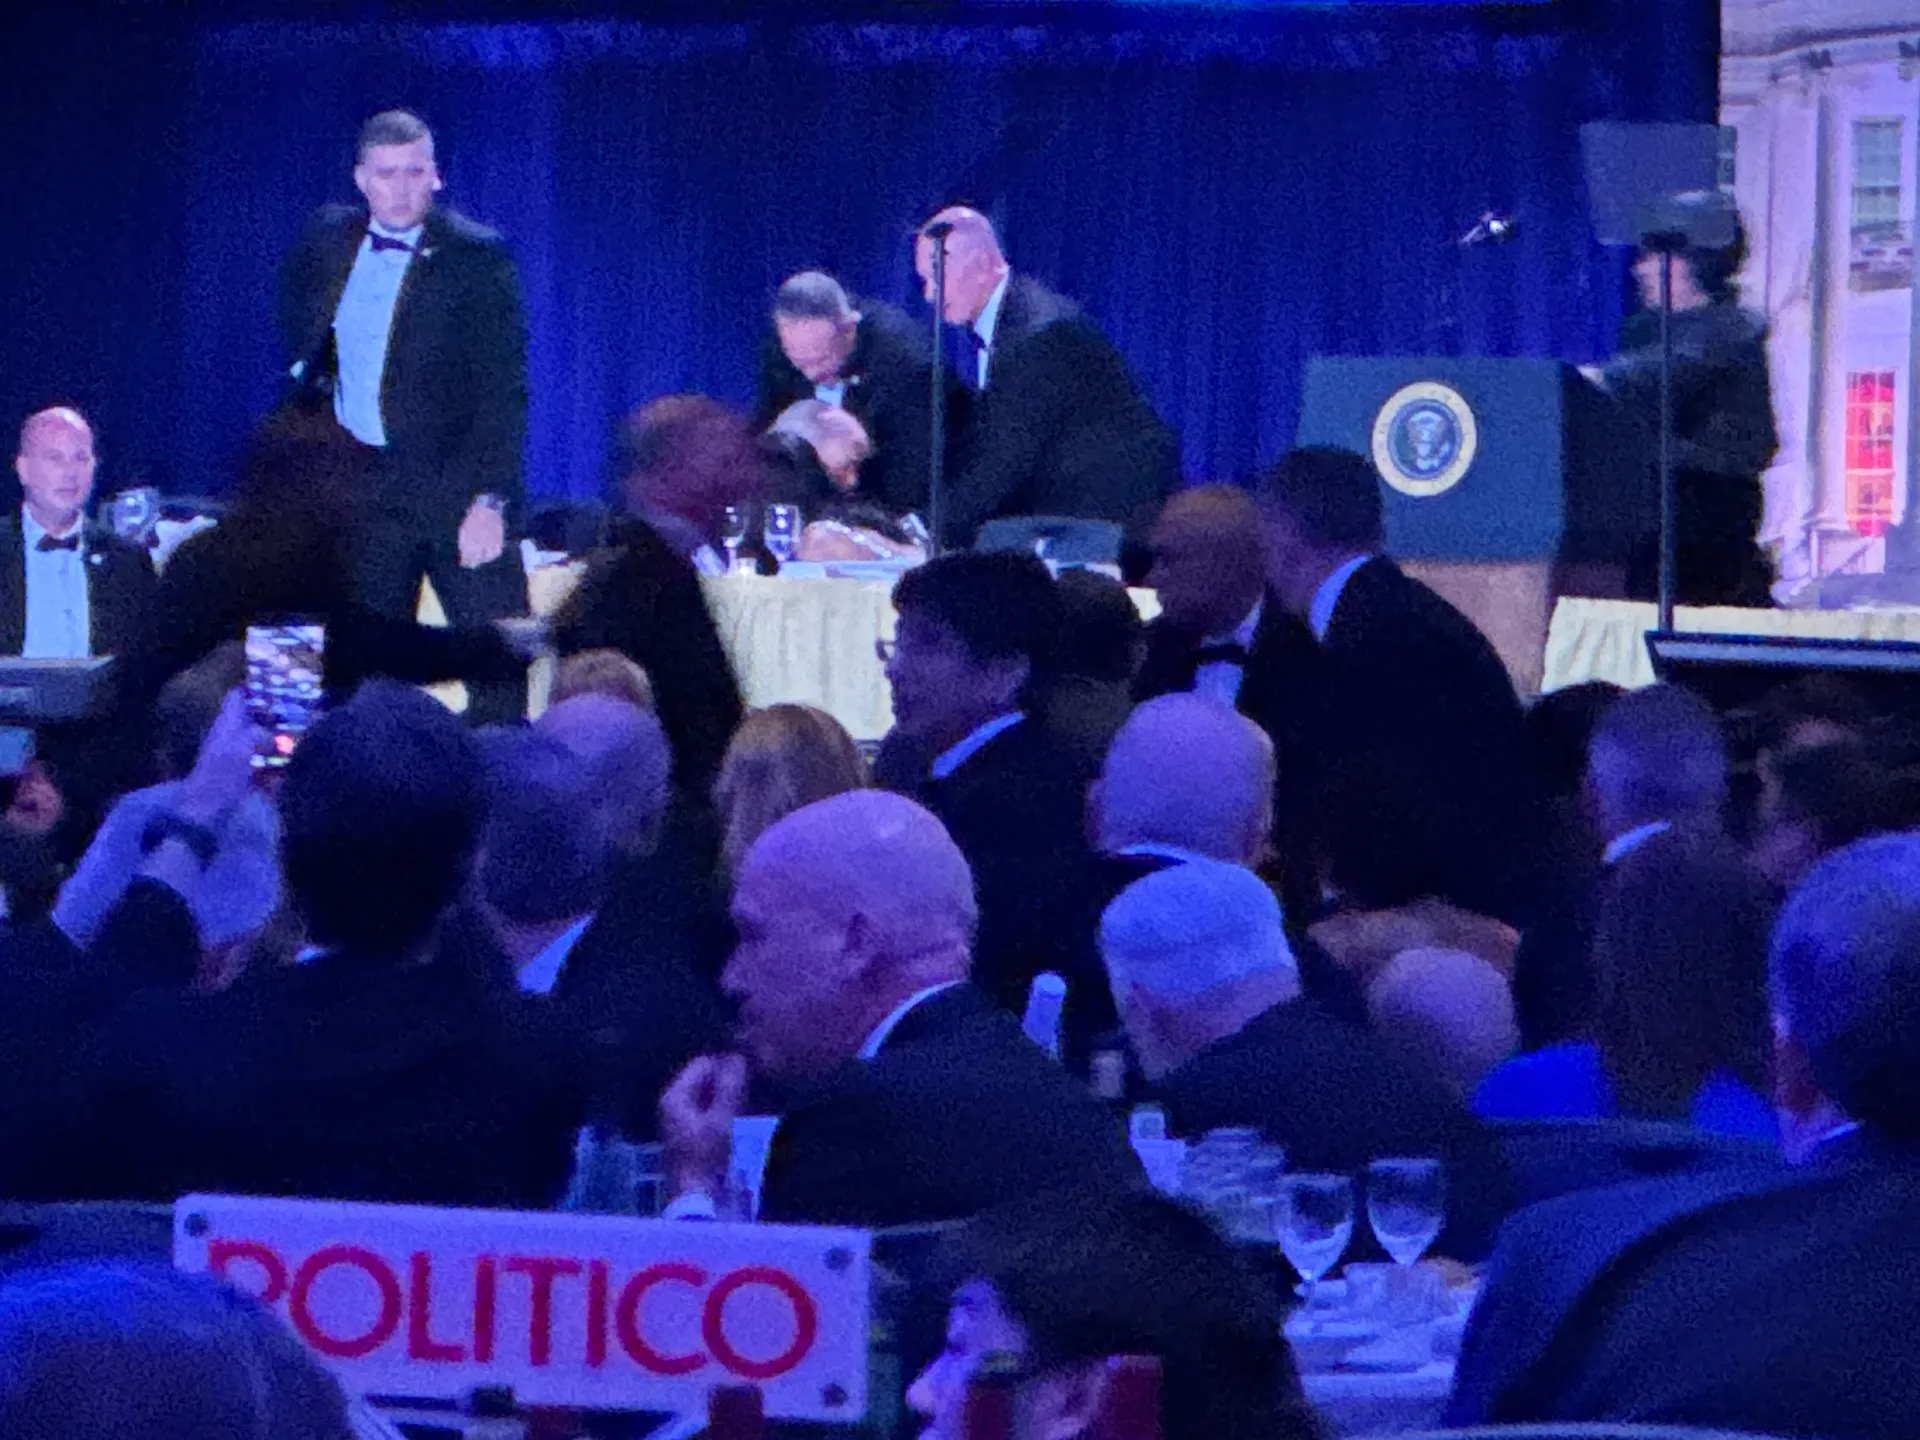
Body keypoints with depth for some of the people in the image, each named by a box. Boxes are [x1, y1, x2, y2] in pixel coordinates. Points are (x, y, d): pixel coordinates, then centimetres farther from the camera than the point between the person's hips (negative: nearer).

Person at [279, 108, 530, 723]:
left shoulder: (477, 256, -10)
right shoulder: (329, 240, 5)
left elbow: (503, 388, -13)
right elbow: (297, 324, 28)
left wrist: (489, 500, -20)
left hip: (457, 486, -4)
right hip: (362, 484, 4)